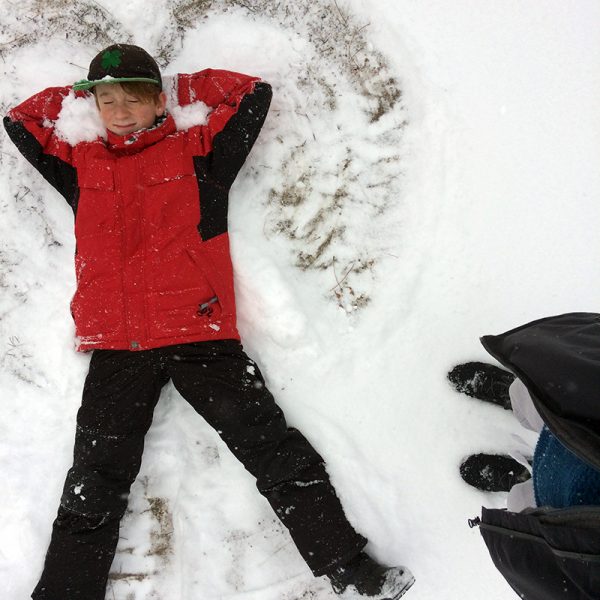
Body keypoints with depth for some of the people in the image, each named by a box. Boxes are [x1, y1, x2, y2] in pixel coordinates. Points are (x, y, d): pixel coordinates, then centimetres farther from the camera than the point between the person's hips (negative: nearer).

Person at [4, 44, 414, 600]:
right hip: (114, 344, 3)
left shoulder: (197, 149, 12)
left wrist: (182, 87, 20)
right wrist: (82, 92, 28)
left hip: (200, 331, -2)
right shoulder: (81, 164, 20)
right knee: (93, 487, 2)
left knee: (273, 449, -6)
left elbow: (254, 93, 16)